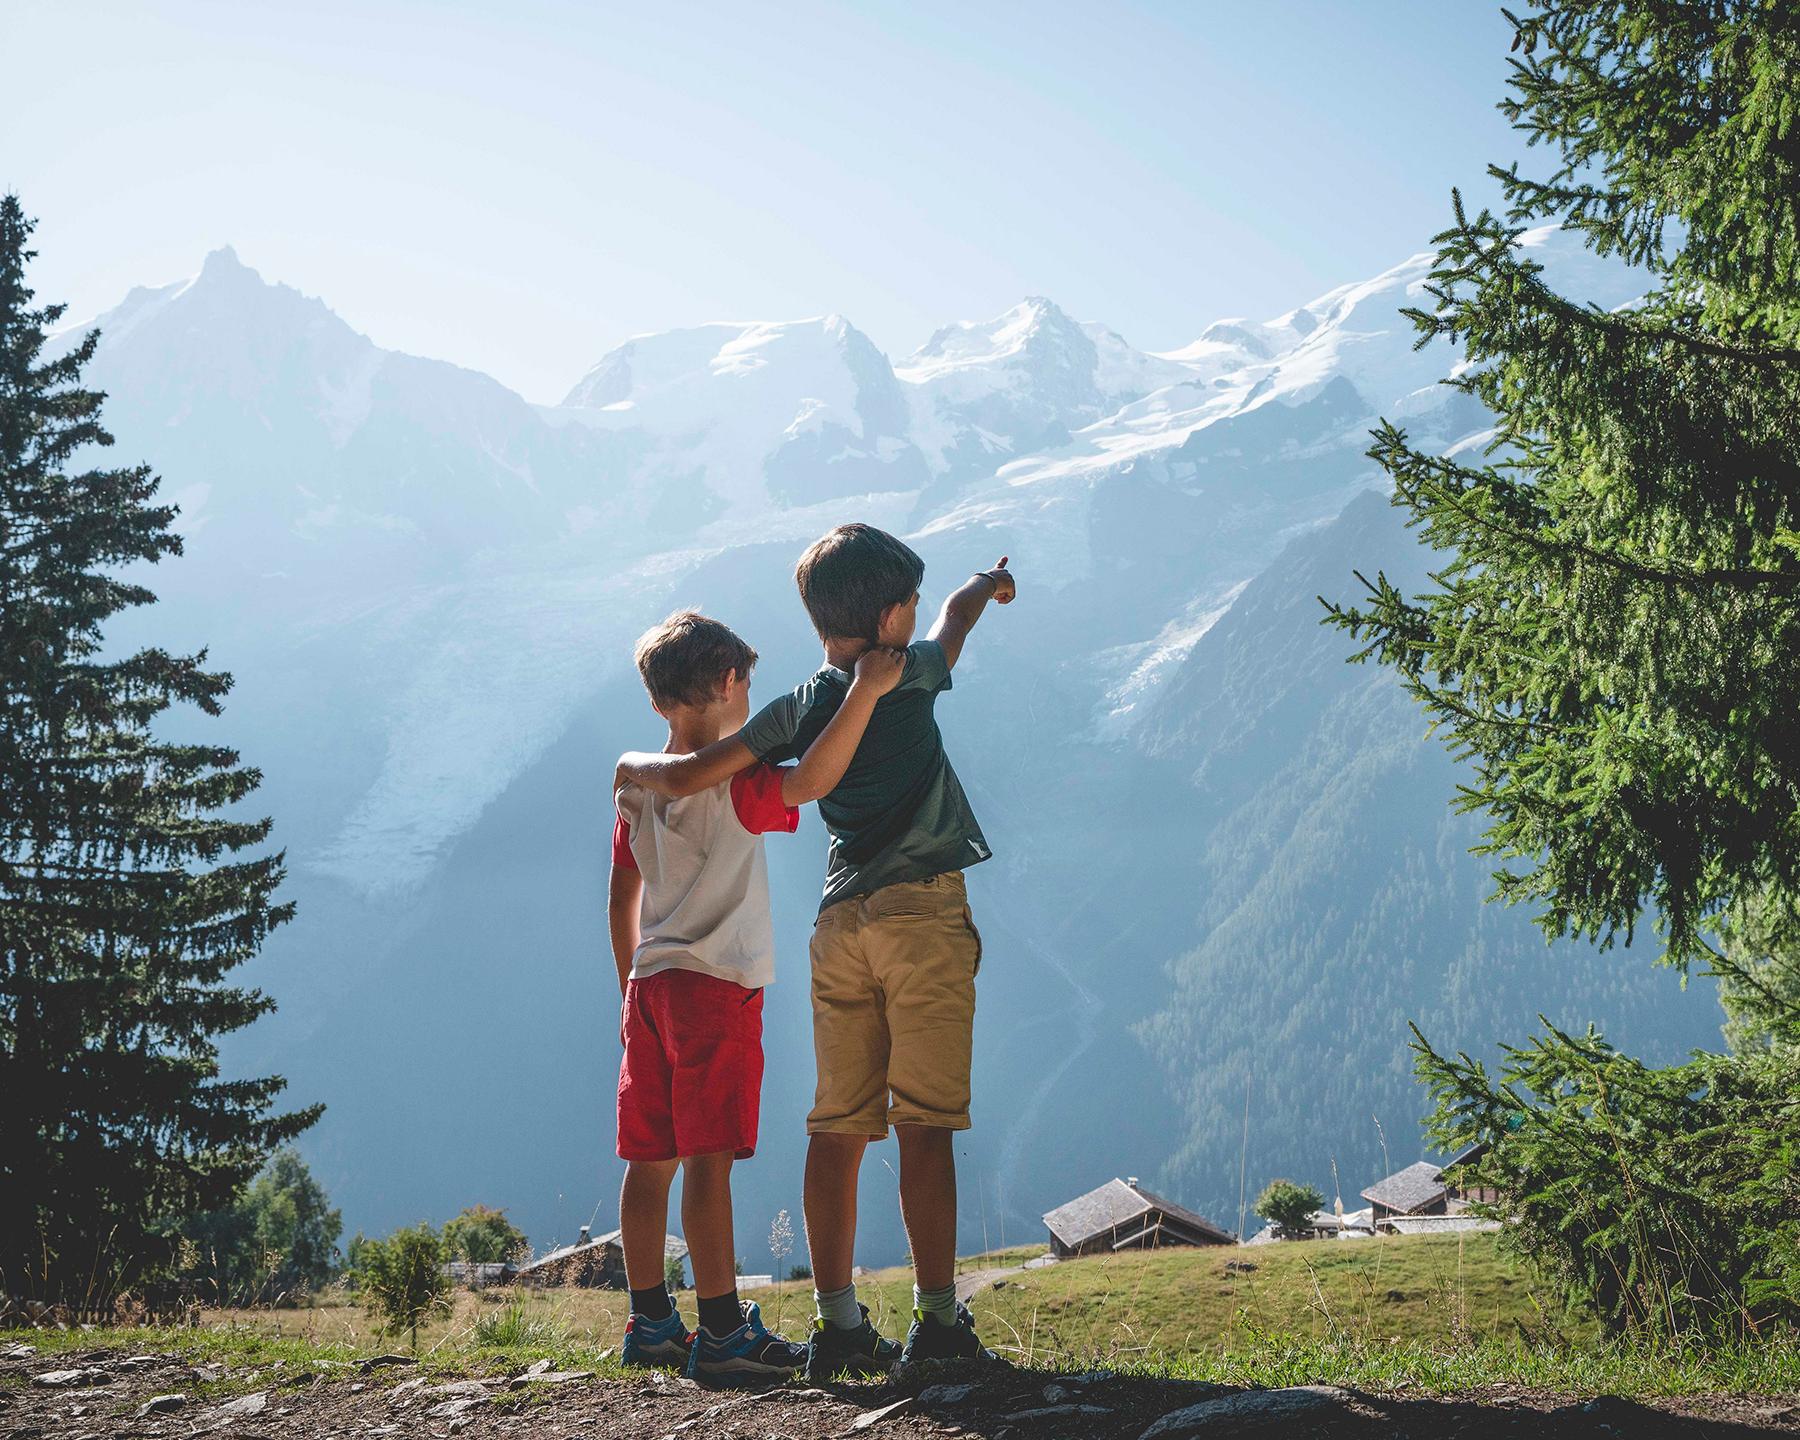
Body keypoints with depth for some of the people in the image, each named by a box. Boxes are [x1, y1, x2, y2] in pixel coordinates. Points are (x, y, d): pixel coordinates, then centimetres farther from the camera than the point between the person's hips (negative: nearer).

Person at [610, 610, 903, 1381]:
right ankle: (722, 1332, -10)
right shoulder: (731, 783, -10)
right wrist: (865, 690, -28)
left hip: (652, 984, 8)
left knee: (651, 1158, 10)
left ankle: (650, 1322, 16)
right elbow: (811, 779, -29)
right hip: (717, 984, -8)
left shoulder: (637, 786, 13)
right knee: (708, 1157, -10)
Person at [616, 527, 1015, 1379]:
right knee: (925, 1123, -6)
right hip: (923, 911, -4)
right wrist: (986, 585, 46)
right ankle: (937, 1322, -7)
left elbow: (685, 777, 7)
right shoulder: (910, 677, 2)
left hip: (841, 920, 4)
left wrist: (635, 764, 29)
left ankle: (838, 1324, 7)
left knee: (839, 1127, 5)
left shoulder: (798, 710, 9)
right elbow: (957, 616, 23)